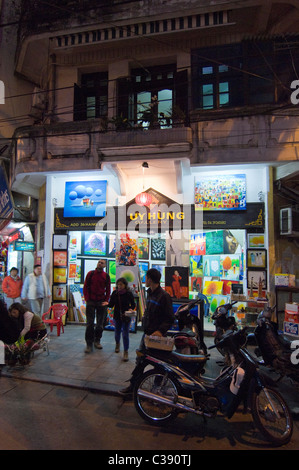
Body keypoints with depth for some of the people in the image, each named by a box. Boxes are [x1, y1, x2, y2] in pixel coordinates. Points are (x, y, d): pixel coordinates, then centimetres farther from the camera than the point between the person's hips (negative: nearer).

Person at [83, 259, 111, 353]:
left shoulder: (106, 276, 5)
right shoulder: (90, 274, 4)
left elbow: (108, 289, 10)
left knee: (100, 323, 8)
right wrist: (87, 299, -4)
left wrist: (106, 300, 0)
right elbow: (85, 287, 4)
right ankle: (89, 343, 5)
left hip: (101, 302, 2)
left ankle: (97, 341, 23)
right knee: (90, 323, -2)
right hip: (91, 301, -1)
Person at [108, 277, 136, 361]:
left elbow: (133, 304, 0)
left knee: (125, 334, -4)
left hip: (126, 317, -3)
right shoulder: (115, 293, -4)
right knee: (117, 332, 19)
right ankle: (117, 343, 50)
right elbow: (111, 304, 0)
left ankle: (126, 351, 9)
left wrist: (131, 309, -20)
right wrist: (107, 304, -21)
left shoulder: (129, 294, -10)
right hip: (117, 316, 3)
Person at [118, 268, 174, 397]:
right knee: (140, 360, 15)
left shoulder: (164, 296, -17)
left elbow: (170, 318, -17)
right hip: (147, 333, 8)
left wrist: (160, 330, -26)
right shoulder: (150, 293, 9)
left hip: (156, 335, -8)